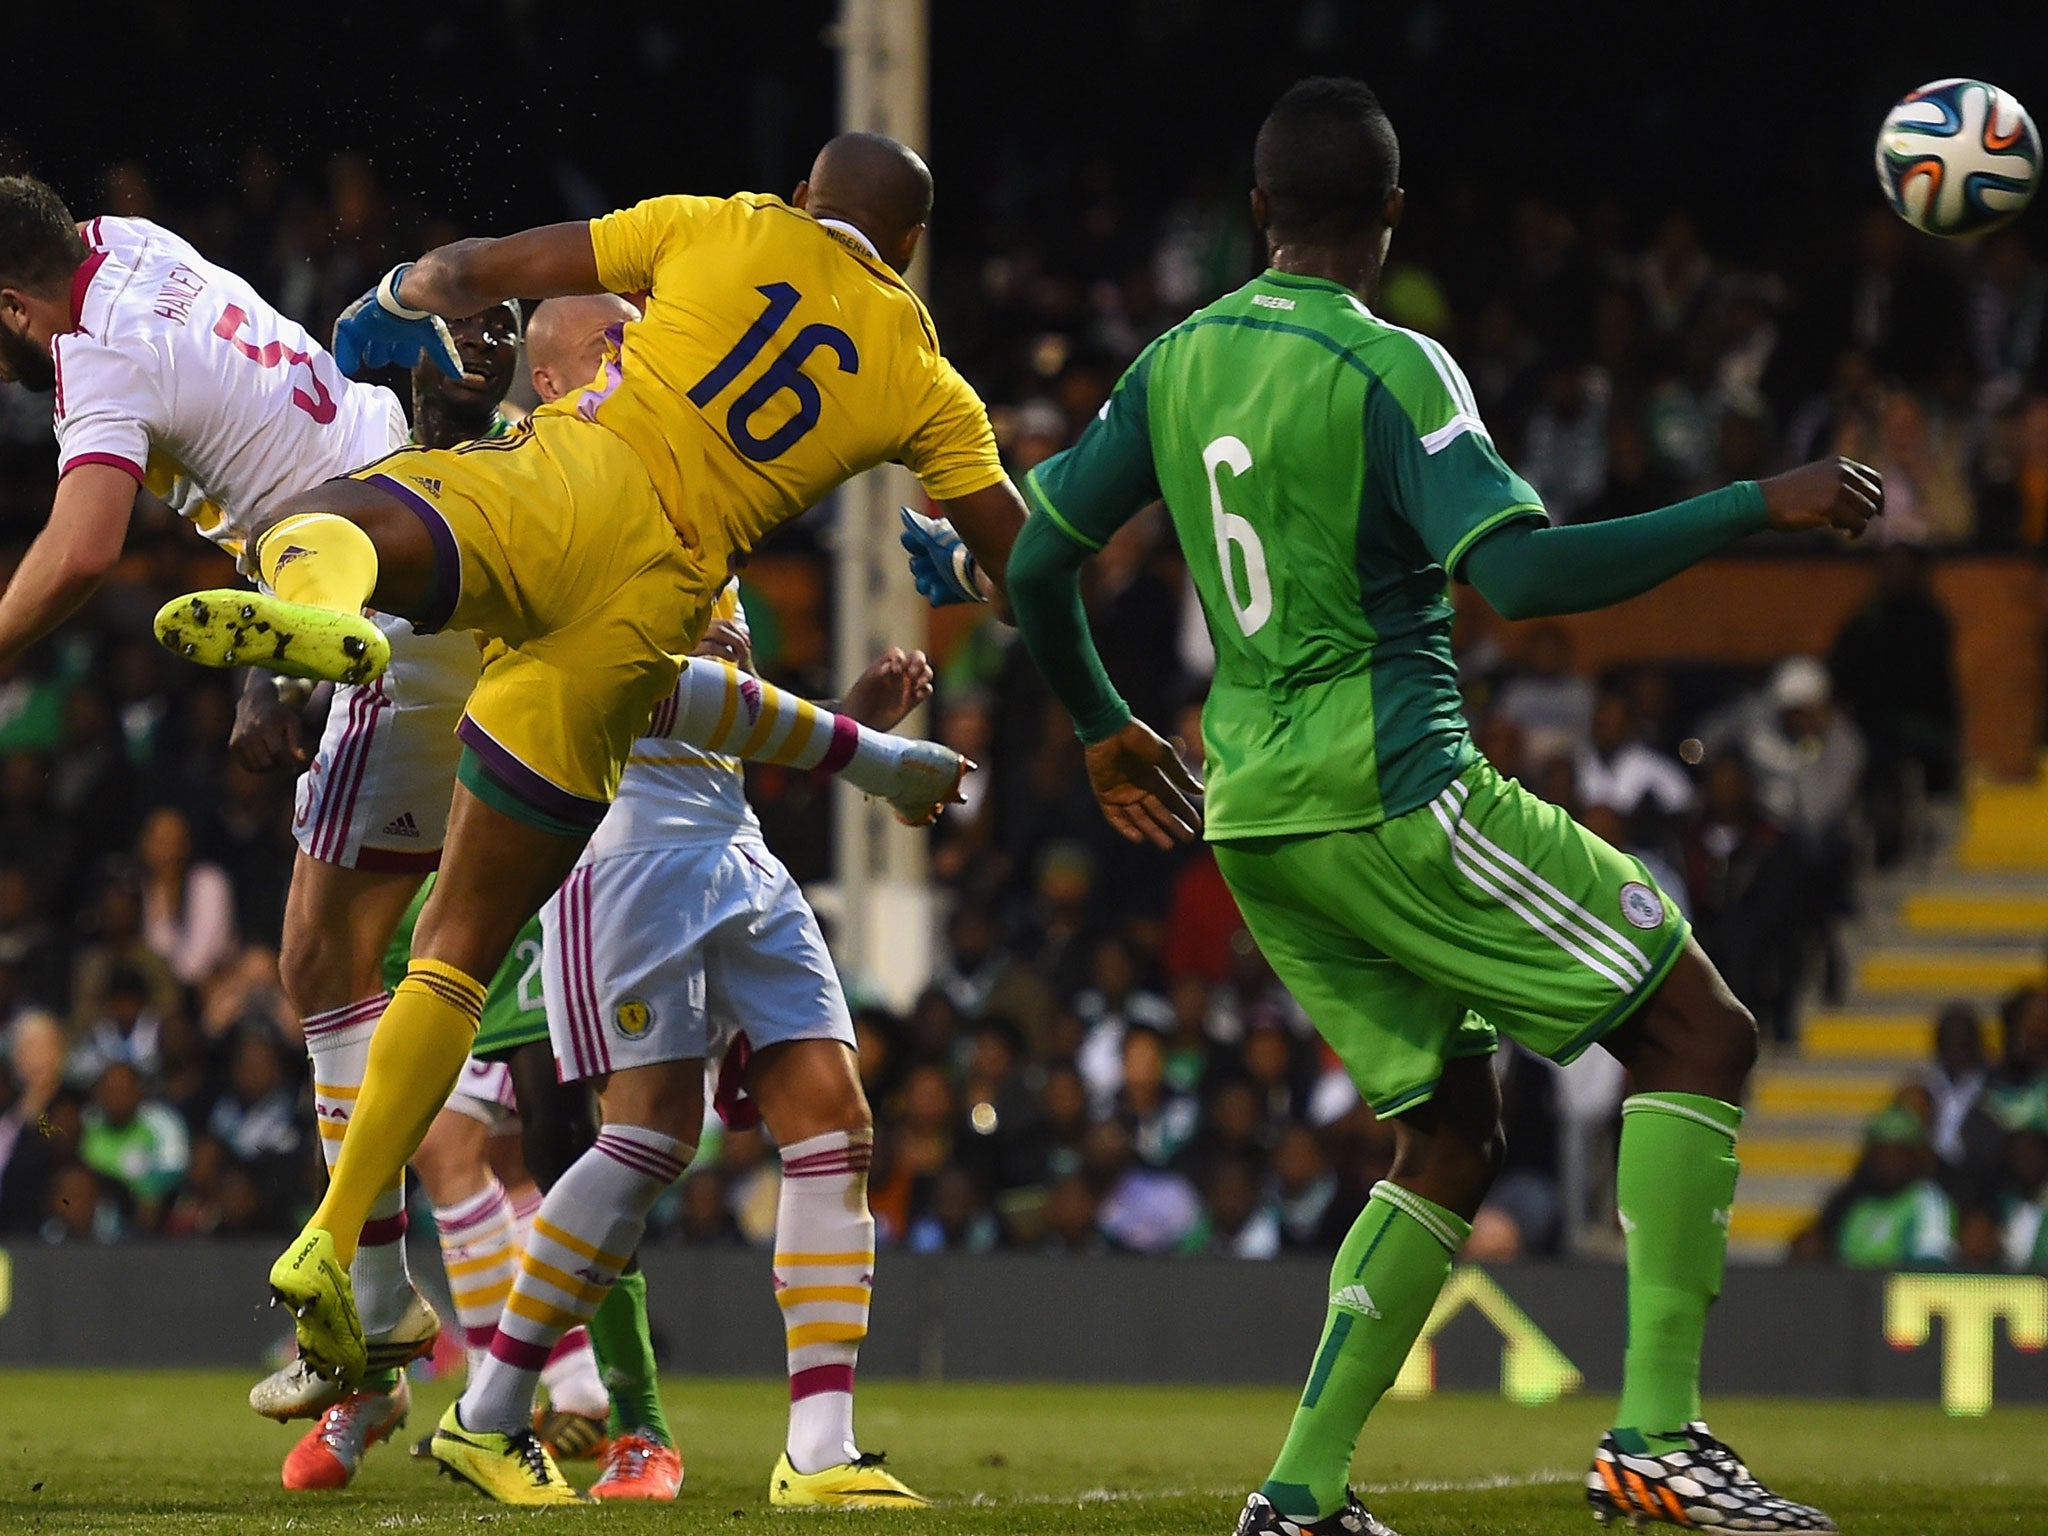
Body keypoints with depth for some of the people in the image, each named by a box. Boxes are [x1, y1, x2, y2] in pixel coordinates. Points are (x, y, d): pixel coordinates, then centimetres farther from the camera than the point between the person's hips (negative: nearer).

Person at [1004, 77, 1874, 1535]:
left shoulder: (1177, 362, 10)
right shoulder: (1386, 366, -12)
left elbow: (1036, 562, 17)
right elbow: (1519, 570, -24)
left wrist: (1104, 727, 34)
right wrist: (1756, 508, -21)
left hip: (1256, 815, 8)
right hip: (1391, 793, -8)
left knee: (1454, 1137, 17)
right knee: (1701, 1031, -2)